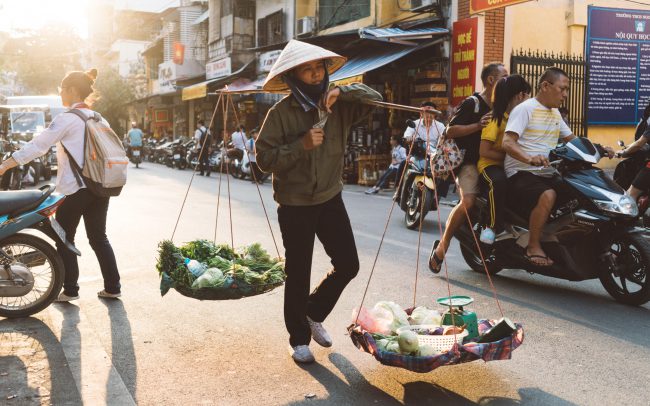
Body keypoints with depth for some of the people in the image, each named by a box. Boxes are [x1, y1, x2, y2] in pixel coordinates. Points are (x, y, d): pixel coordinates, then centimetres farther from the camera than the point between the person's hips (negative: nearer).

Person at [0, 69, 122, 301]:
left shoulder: (66, 119, -10)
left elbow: (38, 146, -14)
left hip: (75, 189, -7)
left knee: (65, 239, 8)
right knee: (98, 238, 13)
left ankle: (70, 289, 11)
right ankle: (112, 287, 13)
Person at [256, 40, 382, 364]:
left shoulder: (337, 106, 0)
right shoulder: (281, 113, -11)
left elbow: (374, 98, -1)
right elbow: (265, 158, -14)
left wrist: (342, 92, -16)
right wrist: (302, 145, -25)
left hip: (330, 200, 4)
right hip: (295, 205, -4)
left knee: (348, 265, 7)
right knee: (298, 276, 4)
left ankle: (314, 313, 33)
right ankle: (299, 339, 23)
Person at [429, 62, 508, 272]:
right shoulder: (472, 103, -4)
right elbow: (450, 131, -11)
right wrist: (478, 125, -21)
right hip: (470, 162, -7)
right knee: (468, 202, -27)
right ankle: (442, 246, -13)